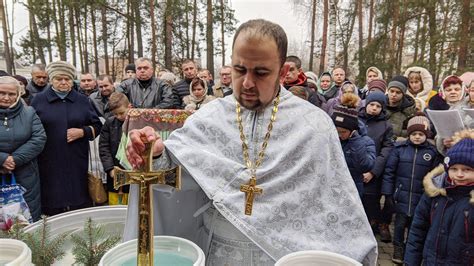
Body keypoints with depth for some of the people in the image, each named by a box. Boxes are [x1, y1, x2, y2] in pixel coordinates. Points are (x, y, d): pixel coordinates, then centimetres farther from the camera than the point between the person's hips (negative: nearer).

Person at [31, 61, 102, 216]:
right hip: (49, 164, -1)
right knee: (52, 204, 0)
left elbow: (97, 126, 12)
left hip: (77, 163, 1)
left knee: (80, 201, 2)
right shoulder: (38, 100, 7)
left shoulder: (82, 100, 10)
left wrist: (82, 132, -7)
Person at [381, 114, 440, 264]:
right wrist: (387, 192, -5)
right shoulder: (400, 148, -3)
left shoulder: (432, 152, -2)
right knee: (400, 222, 4)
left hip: (421, 197, 1)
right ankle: (398, 248, 27)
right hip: (401, 194, -1)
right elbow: (389, 171, -2)